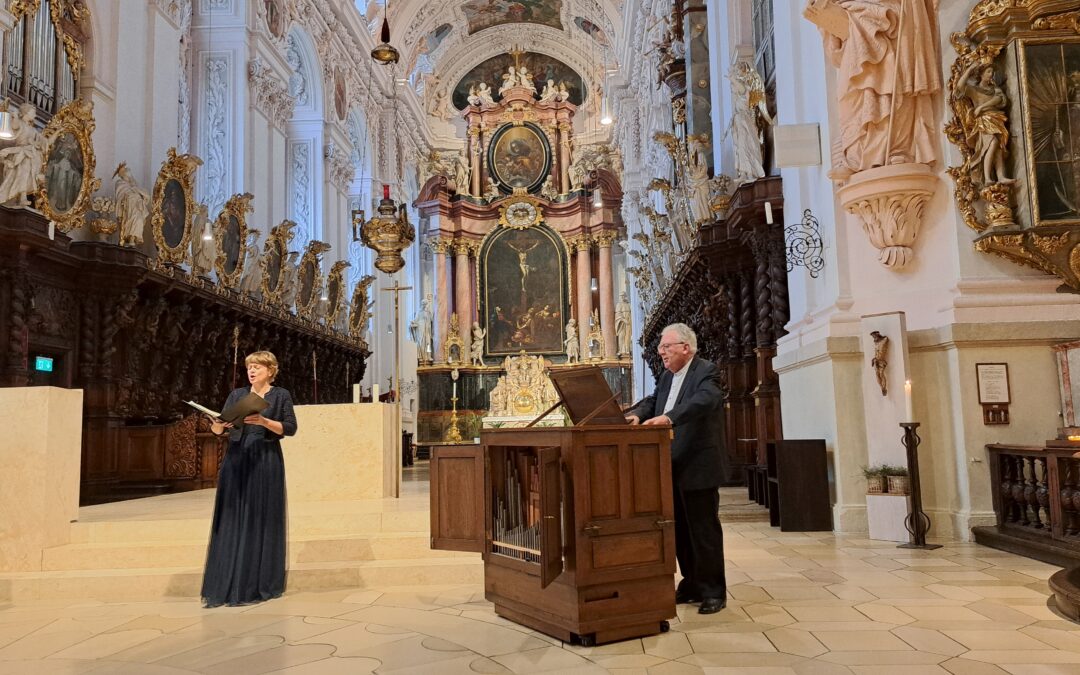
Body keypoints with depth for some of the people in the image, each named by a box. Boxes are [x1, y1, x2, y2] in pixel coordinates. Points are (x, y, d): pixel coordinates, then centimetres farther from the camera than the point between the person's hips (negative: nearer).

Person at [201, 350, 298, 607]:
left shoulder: (281, 395, 4)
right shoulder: (237, 395, 12)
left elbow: (290, 428, -5)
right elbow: (218, 430, 8)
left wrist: (264, 421, -18)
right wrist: (219, 423, -15)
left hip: (265, 463, -3)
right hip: (236, 461, 3)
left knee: (261, 520, -1)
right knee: (232, 521, 0)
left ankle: (259, 584, 5)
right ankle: (227, 585, 2)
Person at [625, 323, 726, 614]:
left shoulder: (706, 372, -11)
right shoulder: (667, 377, 15)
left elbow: (704, 400, -29)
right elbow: (653, 401, 14)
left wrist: (669, 417, -42)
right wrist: (637, 414, -9)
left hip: (697, 469, -8)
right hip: (672, 469, 8)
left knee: (704, 532, 0)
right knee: (680, 531, 15)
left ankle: (713, 592, 12)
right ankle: (692, 585, 28)